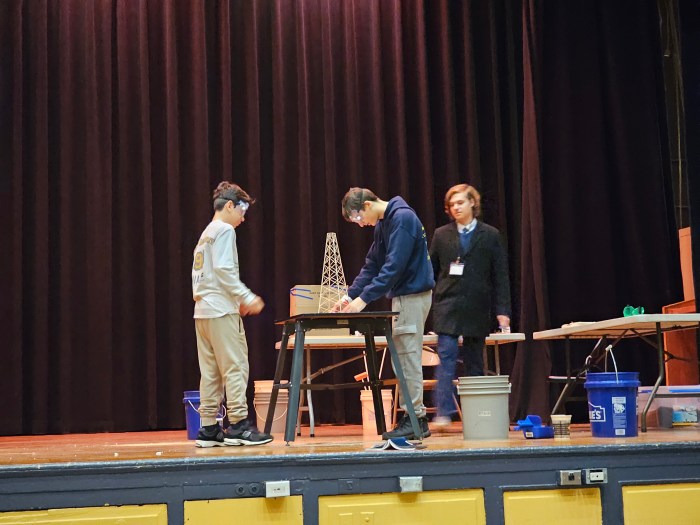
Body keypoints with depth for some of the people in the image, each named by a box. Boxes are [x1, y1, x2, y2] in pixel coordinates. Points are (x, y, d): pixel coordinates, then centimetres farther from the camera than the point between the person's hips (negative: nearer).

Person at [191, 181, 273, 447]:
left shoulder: (205, 234, 22)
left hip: (202, 310, 9)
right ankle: (239, 425, -8)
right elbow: (223, 269, -16)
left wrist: (239, 299, 21)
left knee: (210, 372, 7)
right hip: (222, 310, -9)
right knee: (235, 367, -7)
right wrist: (247, 298, -12)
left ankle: (208, 428, 7)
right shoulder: (225, 230, -5)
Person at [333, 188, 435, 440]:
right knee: (403, 358, 9)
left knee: (407, 357, -8)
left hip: (413, 295, -10)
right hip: (402, 296, 10)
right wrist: (351, 295, 8)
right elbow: (371, 265, 17)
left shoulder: (403, 218, -16)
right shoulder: (383, 224, 14)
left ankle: (416, 419, -4)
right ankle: (414, 418, 13)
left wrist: (364, 298, -22)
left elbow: (394, 266, -22)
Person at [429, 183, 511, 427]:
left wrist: (503, 310, -3)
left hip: (477, 308, 0)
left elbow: (500, 276, 3)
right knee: (446, 357, -12)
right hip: (447, 305, 0)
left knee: (474, 362, 7)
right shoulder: (441, 235, 9)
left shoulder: (490, 235, 5)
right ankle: (444, 414, -16)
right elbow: (431, 272, 12)